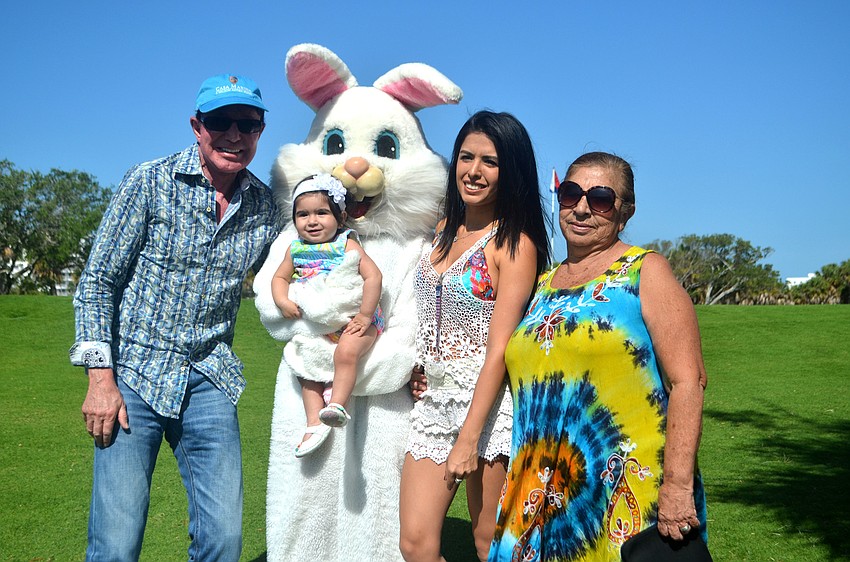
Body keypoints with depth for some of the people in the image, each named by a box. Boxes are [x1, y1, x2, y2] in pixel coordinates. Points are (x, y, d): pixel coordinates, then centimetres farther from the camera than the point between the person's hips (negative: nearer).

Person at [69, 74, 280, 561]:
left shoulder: (265, 206, 3)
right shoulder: (150, 183, -7)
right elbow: (98, 280, -4)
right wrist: (101, 379, -10)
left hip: (208, 379, 3)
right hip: (133, 376, -3)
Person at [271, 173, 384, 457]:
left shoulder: (346, 245, -9)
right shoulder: (296, 249, 7)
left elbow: (373, 276, -16)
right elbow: (279, 277, 17)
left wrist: (365, 315, -20)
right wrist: (283, 301, -5)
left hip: (354, 321, -6)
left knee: (346, 351, -31)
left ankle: (337, 404, -28)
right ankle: (315, 423, -1)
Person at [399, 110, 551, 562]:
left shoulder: (515, 244, -9)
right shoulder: (445, 229, 12)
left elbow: (500, 348, -15)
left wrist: (469, 436, -18)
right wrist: (417, 372, 8)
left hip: (488, 401, -6)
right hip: (433, 399, 6)